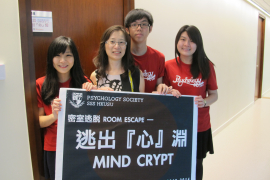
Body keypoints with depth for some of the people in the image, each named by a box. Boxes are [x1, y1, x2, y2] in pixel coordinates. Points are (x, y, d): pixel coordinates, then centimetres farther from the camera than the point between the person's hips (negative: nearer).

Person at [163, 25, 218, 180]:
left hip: (200, 126, 1)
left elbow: (214, 94, 2)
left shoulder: (206, 66, -3)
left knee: (196, 165, 17)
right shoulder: (169, 66, -4)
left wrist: (204, 102, -18)